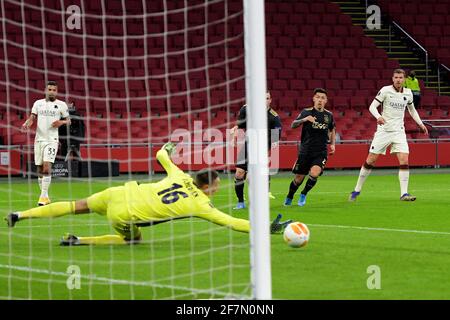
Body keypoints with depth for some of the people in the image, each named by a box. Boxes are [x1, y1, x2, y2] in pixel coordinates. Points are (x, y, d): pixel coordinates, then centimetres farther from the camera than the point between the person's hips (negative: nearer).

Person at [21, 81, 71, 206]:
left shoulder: (61, 105, 2)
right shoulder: (38, 103, 9)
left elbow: (68, 120, 7)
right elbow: (32, 118, 7)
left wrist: (61, 122, -15)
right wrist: (27, 124, -15)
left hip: (51, 140, -4)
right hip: (39, 139, 4)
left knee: (47, 168, -18)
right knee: (40, 170, 6)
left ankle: (43, 196, -18)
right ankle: (45, 196, 18)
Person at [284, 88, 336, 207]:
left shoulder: (328, 115, 6)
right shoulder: (307, 112, -3)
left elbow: (332, 130, 23)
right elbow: (293, 125, -13)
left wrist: (333, 144, 10)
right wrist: (304, 119, -30)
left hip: (321, 152, 1)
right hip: (305, 151, -1)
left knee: (314, 173, -23)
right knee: (299, 178, 6)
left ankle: (303, 194, 3)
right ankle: (289, 198, 32)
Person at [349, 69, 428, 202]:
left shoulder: (408, 93, 7)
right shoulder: (385, 90, -6)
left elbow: (412, 110, 25)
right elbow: (372, 106, -10)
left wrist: (420, 123, 17)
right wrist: (378, 116, -30)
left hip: (399, 131, 3)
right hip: (383, 130, -3)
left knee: (404, 161, -13)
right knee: (370, 161, 0)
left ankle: (404, 193, -9)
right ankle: (357, 190, 13)